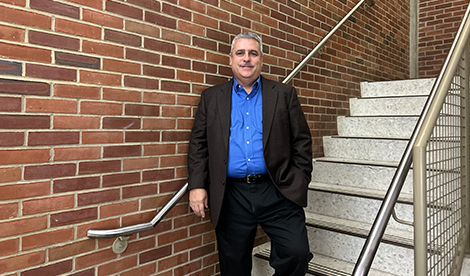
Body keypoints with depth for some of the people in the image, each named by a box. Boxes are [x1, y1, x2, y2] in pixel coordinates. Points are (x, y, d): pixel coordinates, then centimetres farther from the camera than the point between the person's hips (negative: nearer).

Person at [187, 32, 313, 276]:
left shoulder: (285, 94, 8)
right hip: (231, 197, 1)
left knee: (297, 253, -7)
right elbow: (198, 145, 7)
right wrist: (197, 185, -2)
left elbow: (302, 142, 6)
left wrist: (299, 184, -1)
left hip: (277, 193, 0)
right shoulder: (211, 97, 10)